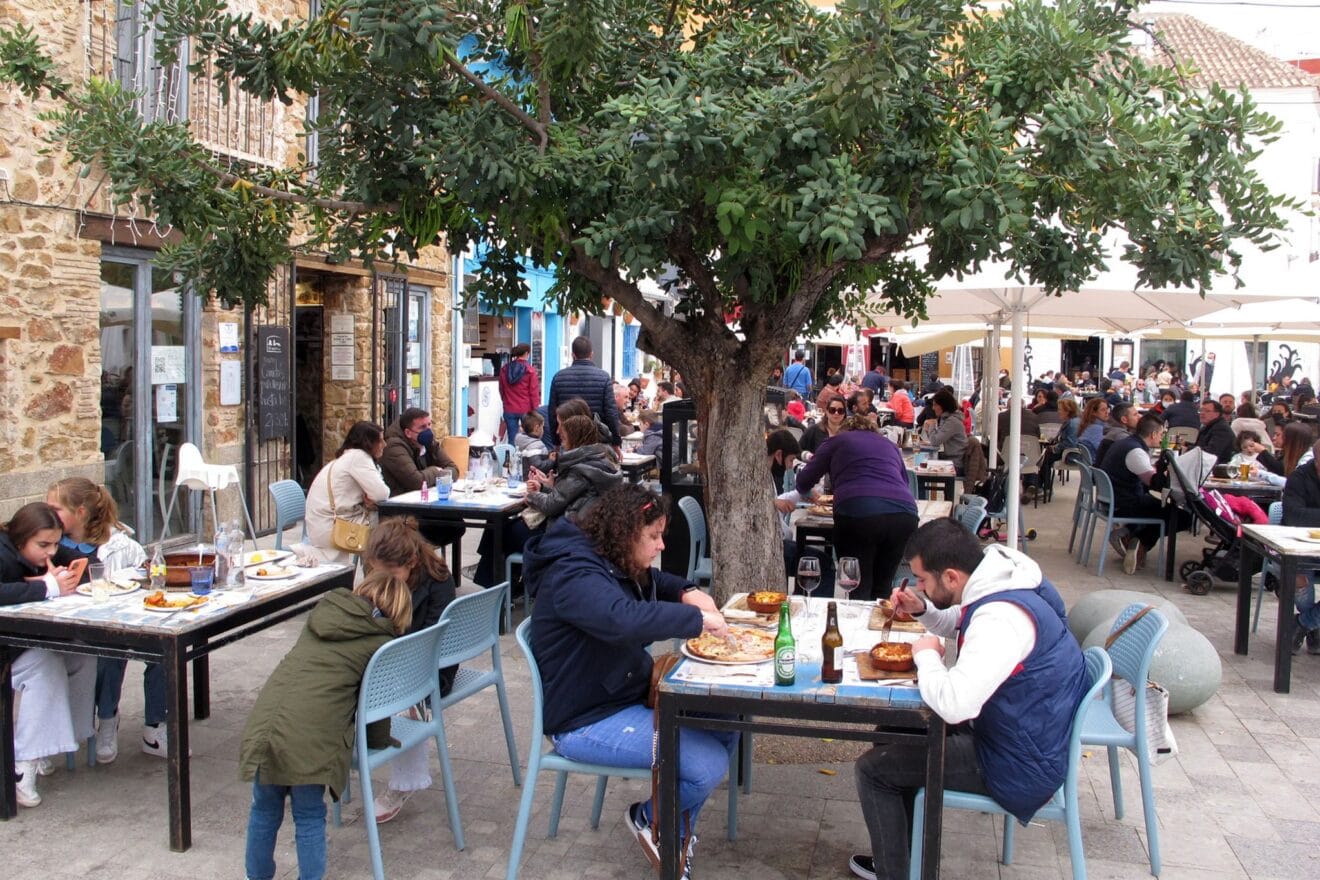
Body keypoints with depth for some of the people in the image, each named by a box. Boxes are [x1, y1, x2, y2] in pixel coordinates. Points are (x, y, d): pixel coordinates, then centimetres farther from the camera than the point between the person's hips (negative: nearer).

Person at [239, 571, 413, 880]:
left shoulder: (323, 613, 20)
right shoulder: (381, 642, 3)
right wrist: (378, 741, 28)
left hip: (263, 724, 5)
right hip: (311, 739, -5)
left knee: (265, 809, 23)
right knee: (309, 817, 14)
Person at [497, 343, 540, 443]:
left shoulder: (504, 369, 4)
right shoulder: (530, 370, -10)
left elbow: (501, 390, 14)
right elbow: (534, 392, -7)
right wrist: (534, 409, 0)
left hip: (509, 410, 3)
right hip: (526, 409, -3)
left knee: (511, 439, 4)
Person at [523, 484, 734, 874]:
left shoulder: (616, 564, 7)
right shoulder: (574, 576, -24)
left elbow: (655, 582, 26)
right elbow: (625, 618, -44)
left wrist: (688, 592, 3)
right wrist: (696, 618, -32)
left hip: (631, 695, 10)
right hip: (585, 722, -10)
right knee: (708, 764, -20)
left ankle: (675, 830, 16)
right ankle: (650, 819, 11)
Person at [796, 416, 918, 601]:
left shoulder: (837, 441, 22)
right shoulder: (889, 444, 31)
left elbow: (803, 482, 25)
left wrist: (809, 493, 47)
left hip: (857, 514, -3)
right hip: (904, 514, 3)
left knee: (858, 590, 6)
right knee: (882, 588, 15)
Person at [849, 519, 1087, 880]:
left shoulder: (1002, 618, -33)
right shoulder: (1000, 584, -1)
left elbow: (953, 704, -42)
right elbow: (960, 624, 21)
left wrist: (927, 655, -22)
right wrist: (921, 609, 1)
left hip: (1021, 767, -10)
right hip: (1022, 733, 10)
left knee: (873, 768, -5)